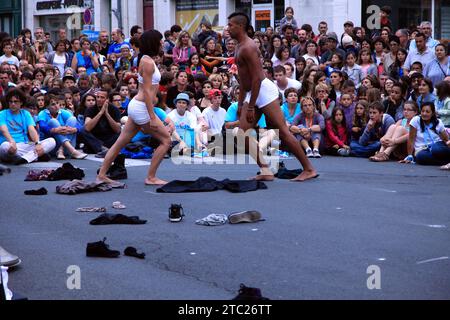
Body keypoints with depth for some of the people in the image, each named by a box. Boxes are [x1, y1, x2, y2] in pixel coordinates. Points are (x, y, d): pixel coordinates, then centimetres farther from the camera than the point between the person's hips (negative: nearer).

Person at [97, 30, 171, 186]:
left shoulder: (146, 60, 14)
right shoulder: (148, 62, -16)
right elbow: (147, 91, -20)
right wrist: (152, 117, -22)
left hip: (136, 106, 10)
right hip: (142, 108, -10)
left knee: (121, 142, 12)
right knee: (166, 140, -3)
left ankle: (102, 174, 17)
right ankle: (151, 177, -1)